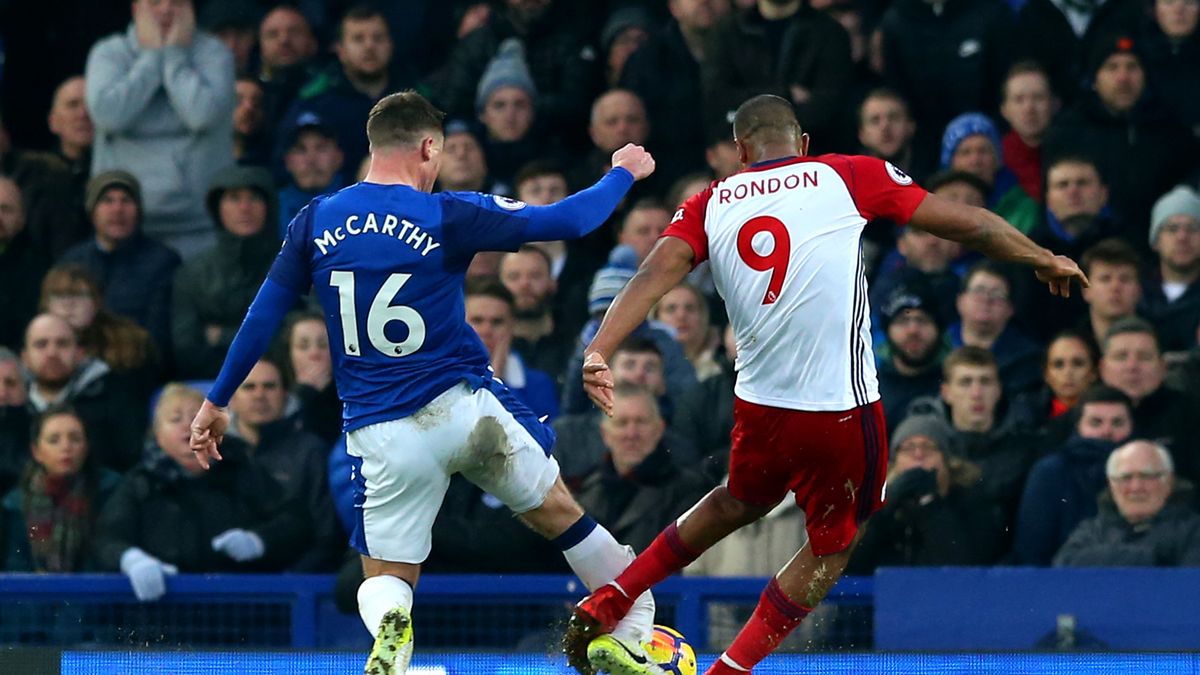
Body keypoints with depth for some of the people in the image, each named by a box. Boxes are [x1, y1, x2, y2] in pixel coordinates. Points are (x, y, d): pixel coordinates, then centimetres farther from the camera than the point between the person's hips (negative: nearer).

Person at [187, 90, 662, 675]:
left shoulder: (315, 222, 1)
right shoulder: (447, 216, -7)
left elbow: (262, 317, 5)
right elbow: (567, 222, -4)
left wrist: (216, 402, 16)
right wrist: (623, 174, 15)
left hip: (379, 433, 2)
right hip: (466, 406, -2)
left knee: (386, 579, 11)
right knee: (558, 515, 21)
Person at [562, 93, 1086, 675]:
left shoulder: (710, 204, 7)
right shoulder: (846, 176, 1)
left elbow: (656, 272, -10)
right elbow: (968, 224, 6)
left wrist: (598, 352, -18)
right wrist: (1044, 260, 20)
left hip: (758, 403, 4)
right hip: (841, 408, -4)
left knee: (739, 503, 32)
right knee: (833, 545, 18)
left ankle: (606, 604, 35)